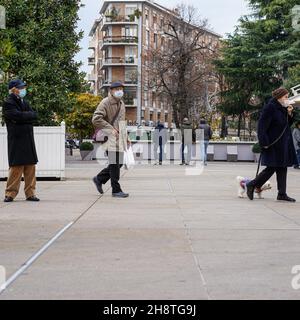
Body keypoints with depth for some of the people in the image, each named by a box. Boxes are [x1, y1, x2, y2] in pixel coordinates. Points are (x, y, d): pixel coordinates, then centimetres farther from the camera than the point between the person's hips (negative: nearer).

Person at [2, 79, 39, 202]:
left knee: (30, 167, 6)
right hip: (16, 140, -7)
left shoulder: (25, 103, 18)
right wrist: (28, 115, -6)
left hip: (29, 140, 7)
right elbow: (18, 116, -21)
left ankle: (30, 193, 11)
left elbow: (34, 115, 6)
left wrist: (23, 116, -9)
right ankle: (10, 194, 2)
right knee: (16, 167, -6)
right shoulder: (8, 103, -5)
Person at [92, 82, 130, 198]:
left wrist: (126, 137, 21)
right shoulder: (105, 103, -9)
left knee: (119, 163, 10)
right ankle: (116, 190, 0)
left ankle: (99, 179, 25)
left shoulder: (121, 103, 18)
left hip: (119, 138, 9)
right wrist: (111, 128, -22)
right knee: (114, 164, -6)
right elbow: (96, 119, -20)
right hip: (110, 137, -8)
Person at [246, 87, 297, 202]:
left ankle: (282, 194, 12)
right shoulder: (270, 107, -13)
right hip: (273, 144, -9)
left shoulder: (283, 108, 13)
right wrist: (264, 142, -22)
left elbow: (288, 124, 21)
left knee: (282, 168, 8)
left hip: (284, 144, 9)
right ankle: (252, 185, 7)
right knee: (272, 167, -6)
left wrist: (290, 114, 2)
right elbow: (262, 125, -18)